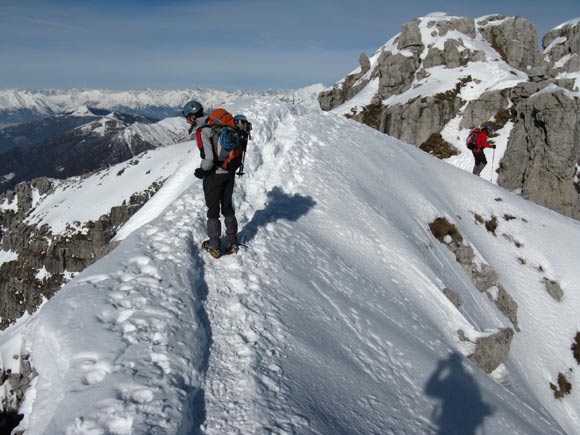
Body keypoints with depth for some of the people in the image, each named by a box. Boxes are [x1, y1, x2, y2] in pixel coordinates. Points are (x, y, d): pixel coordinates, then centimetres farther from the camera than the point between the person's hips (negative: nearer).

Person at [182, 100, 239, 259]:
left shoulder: (202, 132, -19)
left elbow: (209, 158, -24)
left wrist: (202, 171, -7)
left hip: (214, 175, -7)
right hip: (229, 173, 7)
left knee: (213, 210, 7)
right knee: (228, 207, 17)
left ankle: (214, 246, 15)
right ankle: (232, 243, 23)